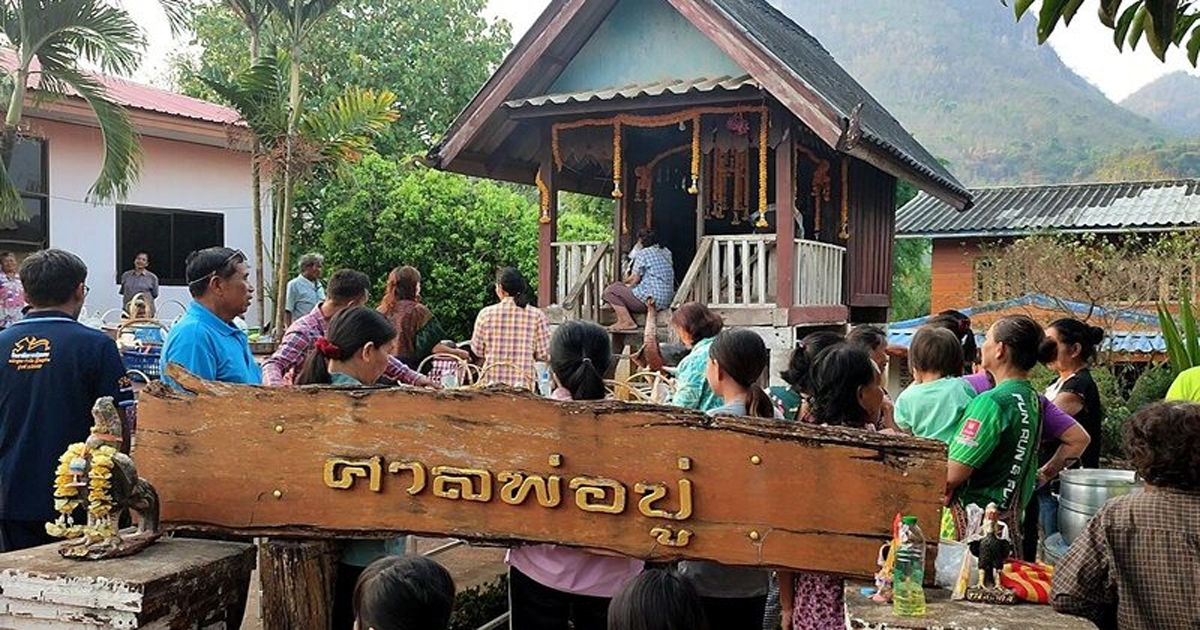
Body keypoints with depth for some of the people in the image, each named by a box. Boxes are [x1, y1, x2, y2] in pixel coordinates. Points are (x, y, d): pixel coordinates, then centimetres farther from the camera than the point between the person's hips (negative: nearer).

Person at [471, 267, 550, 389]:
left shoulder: (486, 314, -2)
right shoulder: (537, 315, -4)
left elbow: (477, 350, 5)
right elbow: (543, 354, -3)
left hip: (492, 382, 1)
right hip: (523, 383, -1)